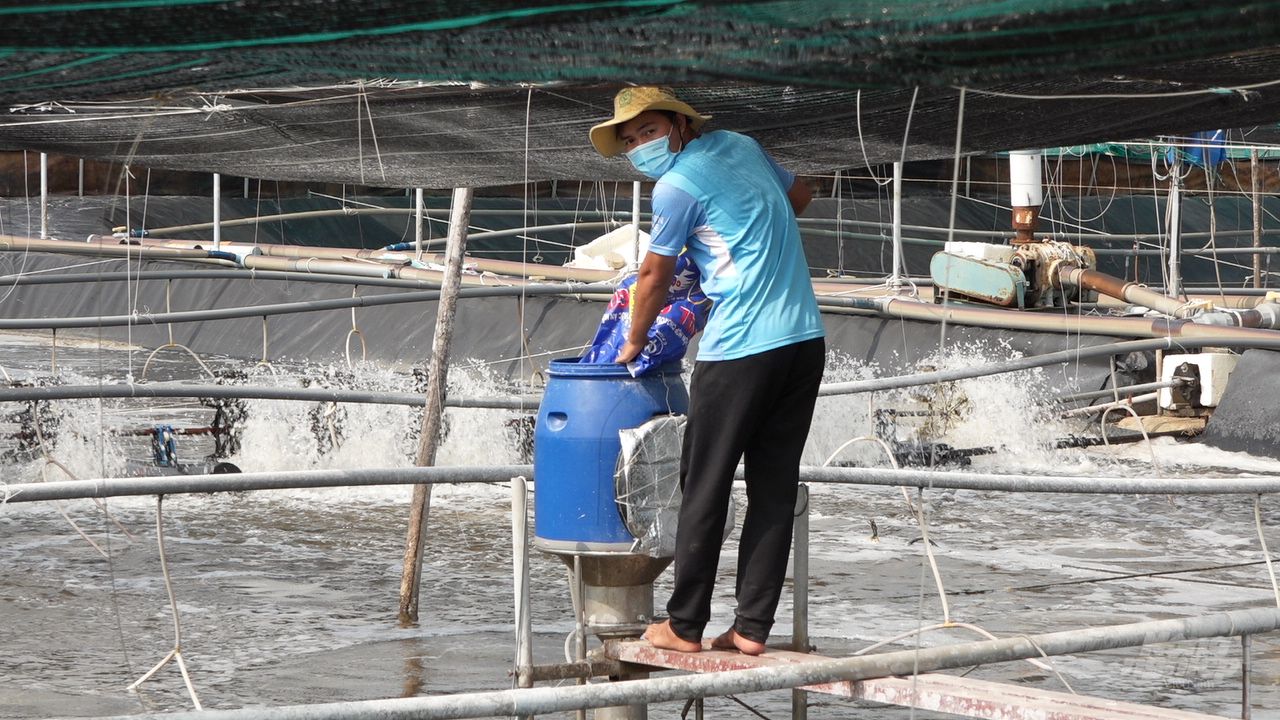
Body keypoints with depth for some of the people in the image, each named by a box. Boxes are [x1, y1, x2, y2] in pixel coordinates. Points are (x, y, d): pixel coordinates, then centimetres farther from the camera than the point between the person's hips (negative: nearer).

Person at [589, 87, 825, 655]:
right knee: (775, 489, 7)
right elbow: (799, 197, 32)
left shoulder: (678, 186, -7)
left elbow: (654, 278, 2)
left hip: (741, 349, -7)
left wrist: (633, 343, 18)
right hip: (806, 338, 7)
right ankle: (753, 626, 8)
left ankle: (685, 625, 9)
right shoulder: (739, 145, 14)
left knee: (704, 487, 3)